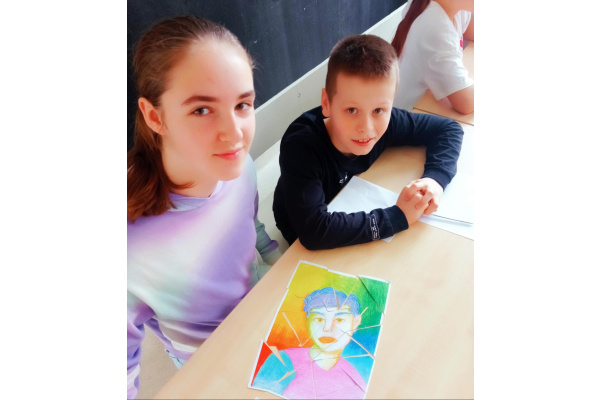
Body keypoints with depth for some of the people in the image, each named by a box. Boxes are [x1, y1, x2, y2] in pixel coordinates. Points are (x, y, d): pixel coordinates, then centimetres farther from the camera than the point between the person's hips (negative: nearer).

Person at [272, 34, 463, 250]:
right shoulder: (300, 146, -34)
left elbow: (448, 128, -7)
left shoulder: (386, 121, -21)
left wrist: (435, 178, -25)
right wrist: (398, 217, -35)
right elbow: (313, 232, -42)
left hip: (354, 215, 3)